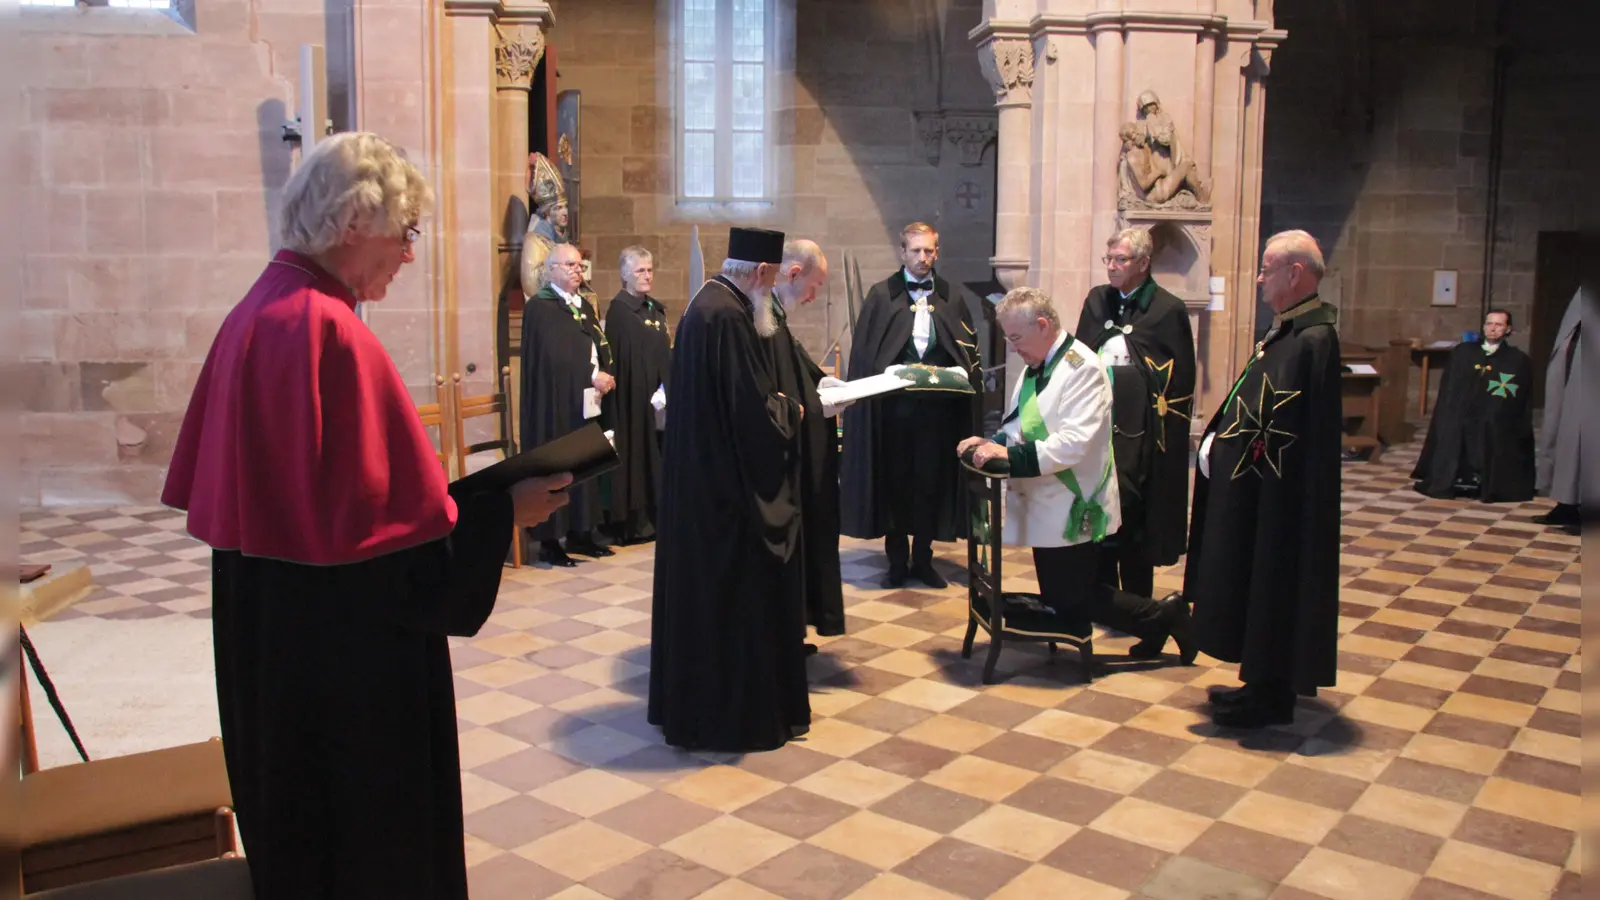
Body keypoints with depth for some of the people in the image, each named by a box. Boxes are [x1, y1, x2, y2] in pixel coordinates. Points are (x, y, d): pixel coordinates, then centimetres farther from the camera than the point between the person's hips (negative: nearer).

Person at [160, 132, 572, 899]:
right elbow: (376, 520, -24)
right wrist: (502, 511, -12)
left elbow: (294, 486, 11)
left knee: (299, 824, 24)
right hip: (348, 643, -9)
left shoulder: (254, 315, 5)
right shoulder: (330, 332, -23)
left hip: (265, 630, 9)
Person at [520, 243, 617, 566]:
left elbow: (597, 347, 12)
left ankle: (580, 534, 17)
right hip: (555, 403, -7)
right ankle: (549, 541, 3)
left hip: (585, 402, 8)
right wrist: (593, 377, -16)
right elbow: (554, 356, -18)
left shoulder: (584, 306, 16)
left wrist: (604, 375, -8)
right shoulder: (539, 307, -9)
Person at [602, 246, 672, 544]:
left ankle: (652, 516, 18)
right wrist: (651, 393, -18)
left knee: (655, 452, 10)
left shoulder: (656, 308, 13)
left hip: (656, 395, 8)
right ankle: (631, 521, 3)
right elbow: (619, 360, -15)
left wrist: (666, 389, 4)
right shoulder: (619, 310, -10)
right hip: (633, 395, -8)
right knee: (635, 451, -3)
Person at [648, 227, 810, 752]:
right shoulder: (728, 317, -21)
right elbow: (753, 410, -24)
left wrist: (778, 402, 10)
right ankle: (736, 715, 13)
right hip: (731, 486, -10)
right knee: (736, 593, 1)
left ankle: (690, 701, 29)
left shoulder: (705, 304, 10)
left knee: (702, 586, 17)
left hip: (700, 478, 10)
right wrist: (792, 410, -5)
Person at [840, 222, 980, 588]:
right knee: (894, 481, 6)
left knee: (932, 481, 6)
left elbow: (969, 351, 6)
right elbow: (864, 351, 1)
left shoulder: (954, 297, 8)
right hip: (892, 404, -1)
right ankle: (897, 561, 17)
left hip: (938, 406, 1)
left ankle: (923, 558, 19)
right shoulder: (881, 295, 3)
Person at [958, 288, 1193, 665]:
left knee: (1068, 601, -2)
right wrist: (993, 441, -5)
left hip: (1071, 509, -9)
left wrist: (1010, 454, -32)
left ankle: (1162, 616, 16)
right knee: (1058, 598, 14)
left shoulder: (1082, 367, -19)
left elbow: (1073, 443, -28)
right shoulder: (1036, 366, 10)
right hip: (1047, 506, 9)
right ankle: (1160, 619, 26)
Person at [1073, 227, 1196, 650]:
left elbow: (1182, 378, -3)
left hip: (1141, 433, -4)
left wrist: (1167, 432, -8)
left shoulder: (1168, 310, -4)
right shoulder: (1096, 301, 9)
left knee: (1136, 518, 0)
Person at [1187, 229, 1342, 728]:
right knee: (1260, 588, 17)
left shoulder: (1310, 340, -21)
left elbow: (1279, 426, -24)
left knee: (1270, 585, 2)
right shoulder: (1292, 331, 10)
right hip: (1262, 491, 10)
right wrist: (1216, 440, 3)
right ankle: (1266, 684, 30)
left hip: (1277, 498, -10)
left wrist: (1219, 446, -15)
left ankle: (1270, 696, 15)